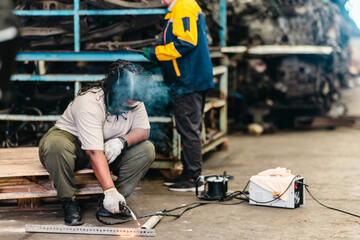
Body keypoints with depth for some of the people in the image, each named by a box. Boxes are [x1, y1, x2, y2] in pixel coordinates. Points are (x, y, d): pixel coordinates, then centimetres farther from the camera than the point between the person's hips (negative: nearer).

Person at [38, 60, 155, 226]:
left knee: (147, 149, -15)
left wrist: (122, 141, -30)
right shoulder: (90, 103, -32)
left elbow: (144, 130, -7)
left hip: (109, 148, 6)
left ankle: (109, 205, -13)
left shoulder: (134, 101, -11)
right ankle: (68, 202, -20)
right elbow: (95, 153, -38)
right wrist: (110, 190, -45)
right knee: (55, 145, -41)